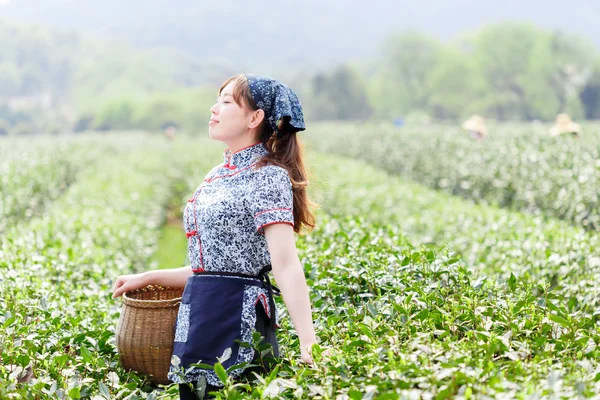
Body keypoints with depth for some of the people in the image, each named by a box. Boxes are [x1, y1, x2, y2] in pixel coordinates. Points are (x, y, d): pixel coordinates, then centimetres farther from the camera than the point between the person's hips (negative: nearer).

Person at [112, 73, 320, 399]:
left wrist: (308, 342, -30)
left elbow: (286, 265, -22)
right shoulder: (220, 175, 15)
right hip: (199, 316, 9)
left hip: (238, 318, -8)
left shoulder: (267, 176, -11)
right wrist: (148, 278, 19)